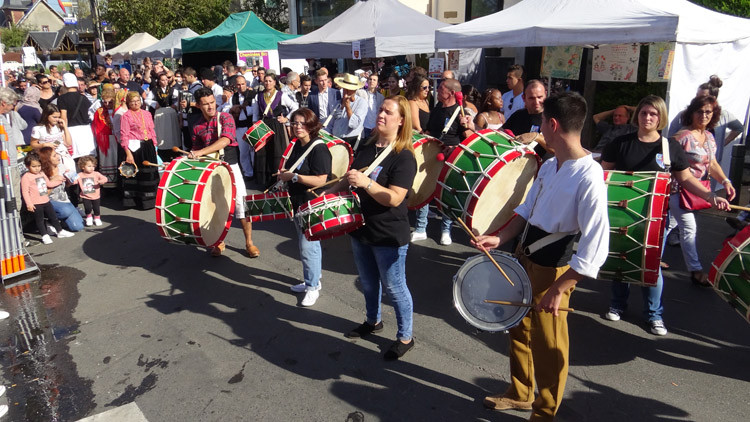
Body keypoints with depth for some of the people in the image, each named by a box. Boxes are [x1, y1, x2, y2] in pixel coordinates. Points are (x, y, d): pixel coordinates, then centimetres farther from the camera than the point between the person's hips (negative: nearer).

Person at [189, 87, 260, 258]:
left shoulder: (225, 118, -7)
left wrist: (202, 152, -29)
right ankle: (219, 242, 26)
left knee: (241, 205, -5)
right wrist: (192, 156, -3)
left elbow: (225, 140, -23)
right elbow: (197, 149, 17)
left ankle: (249, 242, 8)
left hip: (230, 167, -3)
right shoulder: (197, 126, 6)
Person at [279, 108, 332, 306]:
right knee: (304, 244, 19)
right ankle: (311, 279, 34)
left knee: (308, 246, -4)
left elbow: (321, 180, -25)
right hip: (298, 202, 9)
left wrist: (293, 177, -24)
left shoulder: (319, 148, -18)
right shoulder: (297, 145, 8)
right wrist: (284, 174, 4)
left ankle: (313, 287, 13)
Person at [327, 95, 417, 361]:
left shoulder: (404, 157, -18)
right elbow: (352, 178, 19)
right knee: (368, 282, 23)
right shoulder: (368, 147, 4)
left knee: (394, 287, 6)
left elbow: (394, 199, -26)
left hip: (389, 236, -7)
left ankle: (405, 337, 24)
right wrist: (333, 191, 7)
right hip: (362, 228, 8)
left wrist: (366, 182, -36)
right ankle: (373, 321, 46)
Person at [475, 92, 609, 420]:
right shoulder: (549, 166, 2)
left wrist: (558, 290, -25)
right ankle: (520, 393, 44)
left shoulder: (589, 178, -25)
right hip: (525, 257, 8)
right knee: (519, 328, 22)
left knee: (547, 344, 9)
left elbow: (595, 248, -26)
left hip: (554, 270, -8)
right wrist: (500, 239, -3)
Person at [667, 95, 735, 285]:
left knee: (670, 224, 17)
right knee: (689, 228, -5)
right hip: (679, 189, -8)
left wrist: (725, 181, -3)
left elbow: (712, 164, 11)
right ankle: (696, 270, 5)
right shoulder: (683, 136, -17)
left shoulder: (709, 137, 9)